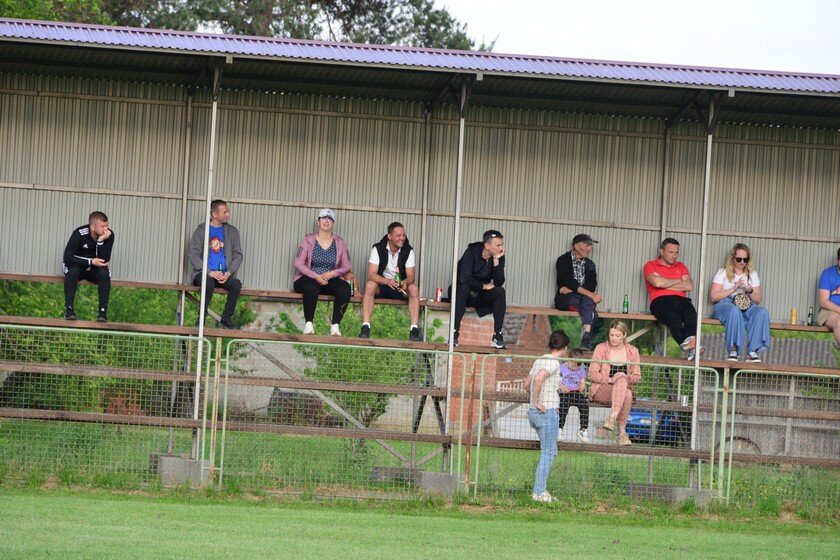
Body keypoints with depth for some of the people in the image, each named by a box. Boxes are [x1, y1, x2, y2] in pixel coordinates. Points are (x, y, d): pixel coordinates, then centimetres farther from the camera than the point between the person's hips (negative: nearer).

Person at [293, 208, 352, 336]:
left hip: (330, 279, 2)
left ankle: (335, 327, -32)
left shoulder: (339, 243, 11)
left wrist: (332, 274, -12)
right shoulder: (308, 240, 3)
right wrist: (316, 276, -17)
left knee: (345, 288, -31)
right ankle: (308, 325, -34)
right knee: (312, 287, -39)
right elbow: (298, 264, -4)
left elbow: (346, 267, 9)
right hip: (309, 279, -2)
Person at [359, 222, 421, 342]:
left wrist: (405, 282, -36)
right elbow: (371, 274, -20)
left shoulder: (408, 251, -3)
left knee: (414, 288, -29)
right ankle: (365, 327, -39)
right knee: (370, 285, -34)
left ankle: (414, 330, -33)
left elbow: (411, 277, -10)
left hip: (400, 287, 2)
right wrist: (387, 281, -39)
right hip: (381, 286, -2)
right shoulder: (378, 249, -9)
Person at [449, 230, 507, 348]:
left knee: (500, 292, -23)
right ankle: (454, 333, -37)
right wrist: (484, 286, -19)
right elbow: (464, 278, -28)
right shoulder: (471, 253, -16)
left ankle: (497, 336, -26)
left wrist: (496, 261, -23)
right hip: (466, 294, -4)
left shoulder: (499, 257, -4)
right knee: (463, 288, -36)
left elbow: (499, 283, -15)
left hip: (481, 298, 4)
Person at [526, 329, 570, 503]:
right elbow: (538, 379, -28)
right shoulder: (554, 362, -13)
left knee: (551, 451, 18)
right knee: (547, 454, -1)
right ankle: (539, 492, 0)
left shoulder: (539, 361, 12)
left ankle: (540, 490, 17)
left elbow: (528, 383, 18)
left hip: (534, 412, 9)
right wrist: (537, 402, -20)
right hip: (548, 412, -9)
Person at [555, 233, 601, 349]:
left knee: (587, 300, -35)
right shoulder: (563, 260, 2)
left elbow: (592, 286, 6)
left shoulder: (589, 264, 18)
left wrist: (571, 289, -11)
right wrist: (590, 294, -23)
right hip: (565, 299, -3)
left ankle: (586, 337, -44)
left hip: (585, 297, 3)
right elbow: (569, 282, -12)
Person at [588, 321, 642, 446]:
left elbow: (637, 377, 12)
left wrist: (627, 378, -11)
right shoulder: (601, 348, 4)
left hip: (625, 389, 3)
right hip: (601, 390, -3)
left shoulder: (632, 351, 12)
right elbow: (592, 374, 0)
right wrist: (610, 380, -14)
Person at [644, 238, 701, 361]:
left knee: (691, 314, -34)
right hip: (660, 300, -3)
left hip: (680, 300, 3)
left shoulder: (681, 267, 28)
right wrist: (678, 281, 11)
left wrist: (665, 284, 4)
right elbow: (657, 282, -5)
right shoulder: (651, 265, 17)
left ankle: (689, 341, -62)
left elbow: (689, 286, 9)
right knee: (673, 317, -38)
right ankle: (687, 344, -61)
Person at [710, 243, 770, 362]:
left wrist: (750, 291, -6)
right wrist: (733, 288, -8)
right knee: (734, 311, -41)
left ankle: (753, 351, -40)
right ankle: (733, 350, -44)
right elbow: (714, 297, 1)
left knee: (762, 312, -32)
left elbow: (758, 300, 16)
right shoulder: (723, 273, 12)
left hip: (747, 306, 3)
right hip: (725, 304, -3)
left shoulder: (752, 275, 21)